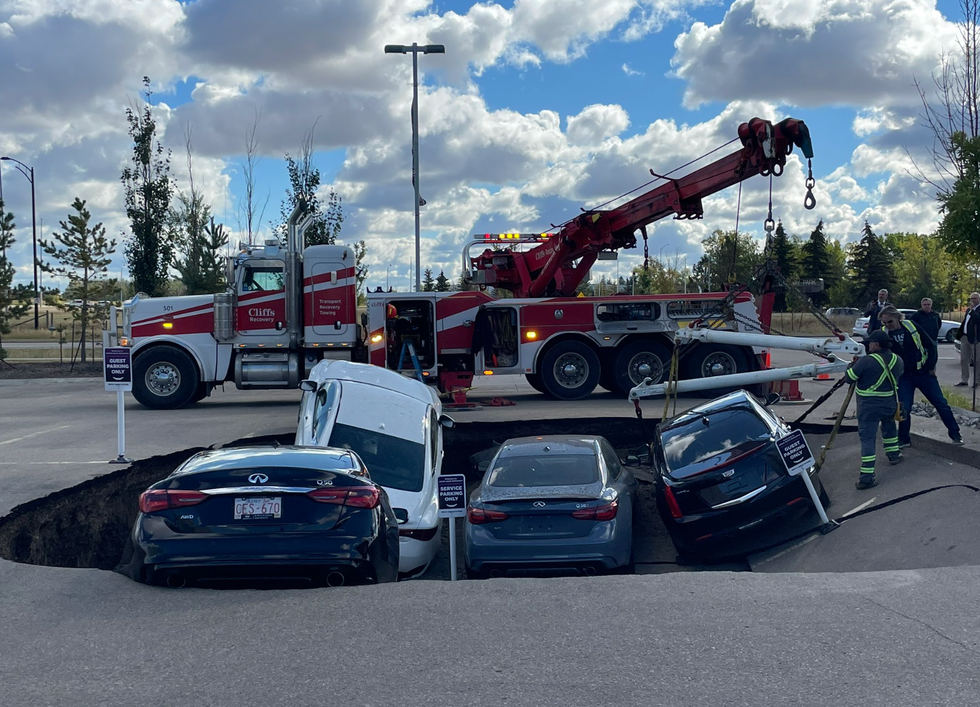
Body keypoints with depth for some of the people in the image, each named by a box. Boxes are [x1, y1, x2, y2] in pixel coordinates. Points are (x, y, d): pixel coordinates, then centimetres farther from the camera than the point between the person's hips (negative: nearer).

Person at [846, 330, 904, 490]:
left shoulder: (866, 361, -19)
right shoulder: (898, 360, 0)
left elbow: (849, 378, -9)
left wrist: (853, 364, 10)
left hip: (869, 405, -5)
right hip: (890, 403, 5)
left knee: (867, 437, -5)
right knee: (889, 425, 33)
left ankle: (866, 476, -11)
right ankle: (894, 453, 47)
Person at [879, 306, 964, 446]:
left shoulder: (910, 326, -9)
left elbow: (930, 345, -2)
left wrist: (931, 367, -3)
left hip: (924, 373, 0)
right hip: (904, 377, 0)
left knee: (941, 403, 4)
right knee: (904, 409, -3)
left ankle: (955, 433, 16)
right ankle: (904, 439, 13)